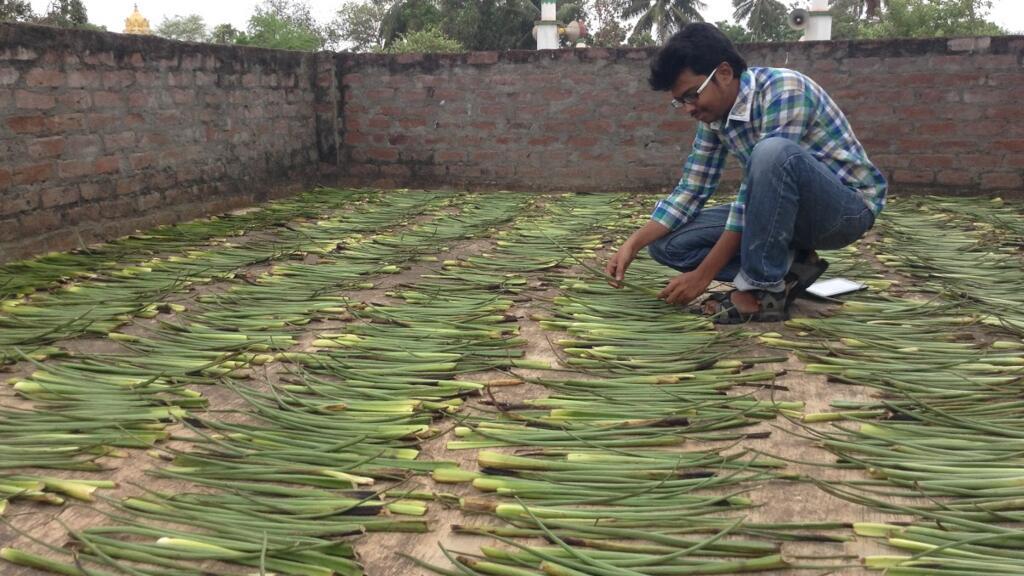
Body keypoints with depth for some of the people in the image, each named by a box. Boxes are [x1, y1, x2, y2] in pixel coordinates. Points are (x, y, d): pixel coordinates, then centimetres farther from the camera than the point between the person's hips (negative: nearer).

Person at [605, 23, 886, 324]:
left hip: (849, 206, -7)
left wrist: (704, 275, -28)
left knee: (773, 152, -39)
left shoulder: (784, 90, -24)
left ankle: (763, 291, -25)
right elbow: (690, 191, 3)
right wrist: (632, 245, -11)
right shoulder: (714, 115, -1)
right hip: (785, 210, 7)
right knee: (668, 242, -6)